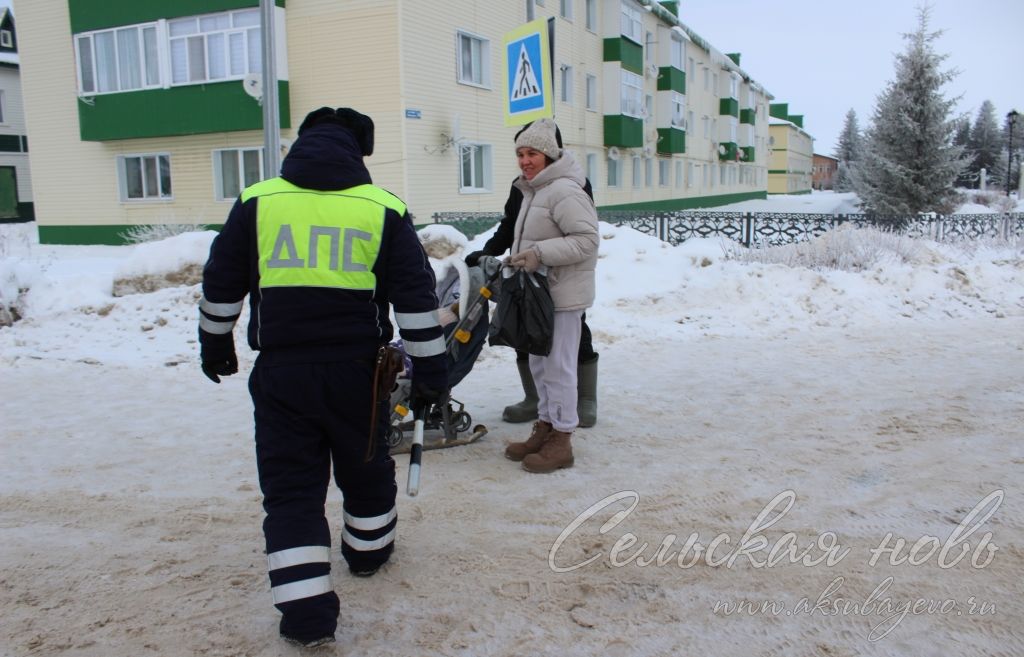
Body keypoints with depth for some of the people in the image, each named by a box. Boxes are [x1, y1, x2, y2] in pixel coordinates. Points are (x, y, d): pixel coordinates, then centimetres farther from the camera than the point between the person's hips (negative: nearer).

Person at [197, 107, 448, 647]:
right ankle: (369, 550, 43)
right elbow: (415, 296, -1)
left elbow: (221, 283, 9)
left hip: (279, 370, 0)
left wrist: (215, 344, 23)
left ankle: (306, 610, 4)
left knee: (290, 486, 6)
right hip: (355, 368, 1)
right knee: (365, 467, 22)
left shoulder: (256, 202, 2)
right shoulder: (383, 208, 0)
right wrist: (429, 369, 4)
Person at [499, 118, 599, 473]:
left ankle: (561, 441, 5)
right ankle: (545, 428, 28)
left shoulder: (564, 191, -17)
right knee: (539, 364, 16)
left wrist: (539, 253, -27)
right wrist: (518, 260, 14)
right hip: (538, 291, 10)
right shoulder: (533, 190, 16)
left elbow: (587, 240, -22)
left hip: (562, 295, -10)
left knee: (558, 366, -5)